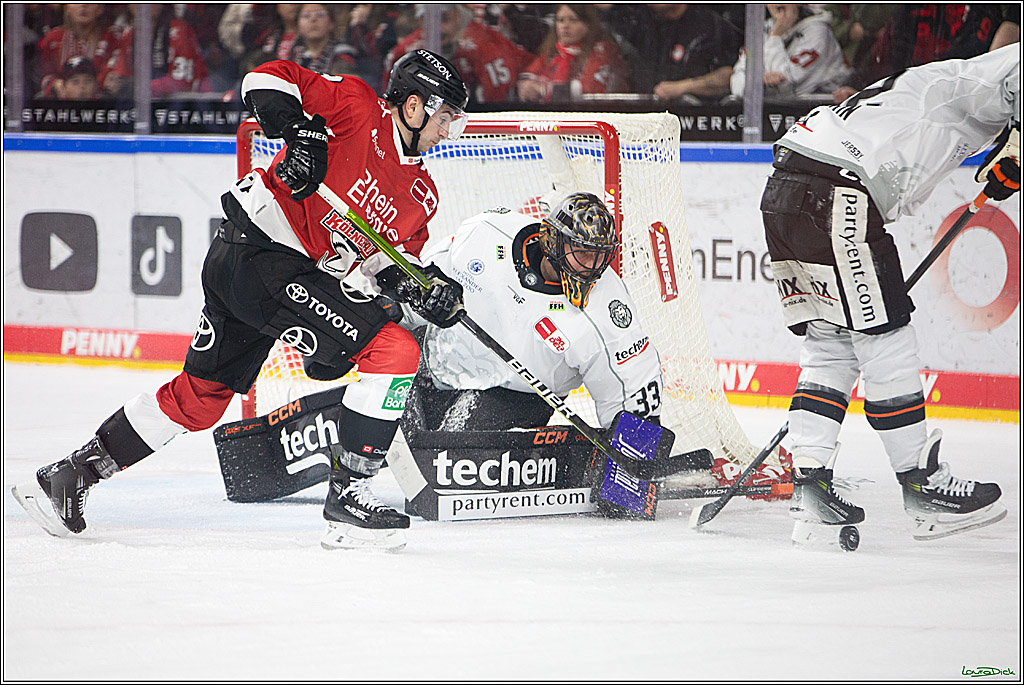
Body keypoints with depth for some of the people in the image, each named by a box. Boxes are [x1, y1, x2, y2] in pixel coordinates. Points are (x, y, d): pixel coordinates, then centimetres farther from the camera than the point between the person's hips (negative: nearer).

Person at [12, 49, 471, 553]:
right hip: (260, 251, -10)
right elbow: (269, 78, -9)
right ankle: (347, 495, -13)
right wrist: (299, 129, -23)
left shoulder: (420, 196, 15)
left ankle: (75, 473, 27)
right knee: (395, 351, -15)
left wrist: (428, 287, -3)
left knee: (201, 396, 17)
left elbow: (388, 264, 16)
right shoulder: (357, 108, -7)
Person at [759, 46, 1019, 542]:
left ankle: (810, 485, 7)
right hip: (833, 198, -9)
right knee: (885, 338, -2)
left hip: (783, 193, 9)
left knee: (831, 346, 14)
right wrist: (1014, 146, -4)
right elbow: (1015, 67, -10)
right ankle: (924, 488, 3)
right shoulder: (961, 83, 9)